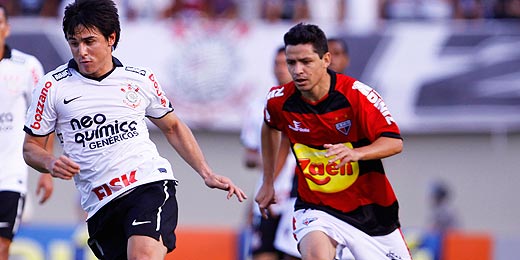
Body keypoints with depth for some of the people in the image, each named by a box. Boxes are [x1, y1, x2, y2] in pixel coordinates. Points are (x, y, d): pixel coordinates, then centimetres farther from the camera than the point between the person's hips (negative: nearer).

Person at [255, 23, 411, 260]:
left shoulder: (355, 94, -18)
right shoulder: (279, 100, -8)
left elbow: (394, 142, -20)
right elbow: (269, 127, 16)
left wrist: (356, 153, -39)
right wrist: (267, 183, 19)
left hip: (370, 208, 0)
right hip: (317, 207, 0)